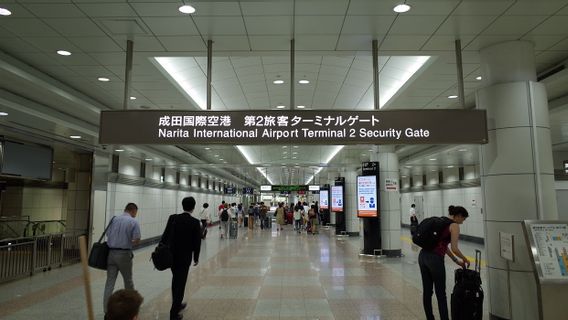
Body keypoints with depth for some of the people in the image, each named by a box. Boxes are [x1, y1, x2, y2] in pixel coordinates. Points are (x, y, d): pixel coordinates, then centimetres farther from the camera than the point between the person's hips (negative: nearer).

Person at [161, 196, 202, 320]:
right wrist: (196, 258, 5)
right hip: (185, 257, -4)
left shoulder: (173, 218, -4)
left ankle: (177, 304, 38)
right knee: (180, 283, 4)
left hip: (171, 255, 4)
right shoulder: (195, 222, -12)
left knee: (176, 281, 23)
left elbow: (165, 236, -3)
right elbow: (197, 242, -8)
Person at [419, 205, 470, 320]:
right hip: (435, 259, -8)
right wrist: (465, 259, 7)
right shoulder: (454, 225, -4)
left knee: (427, 291, 15)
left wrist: (456, 260, 26)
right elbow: (454, 248, -11)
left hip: (423, 255, 8)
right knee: (441, 294, 4)